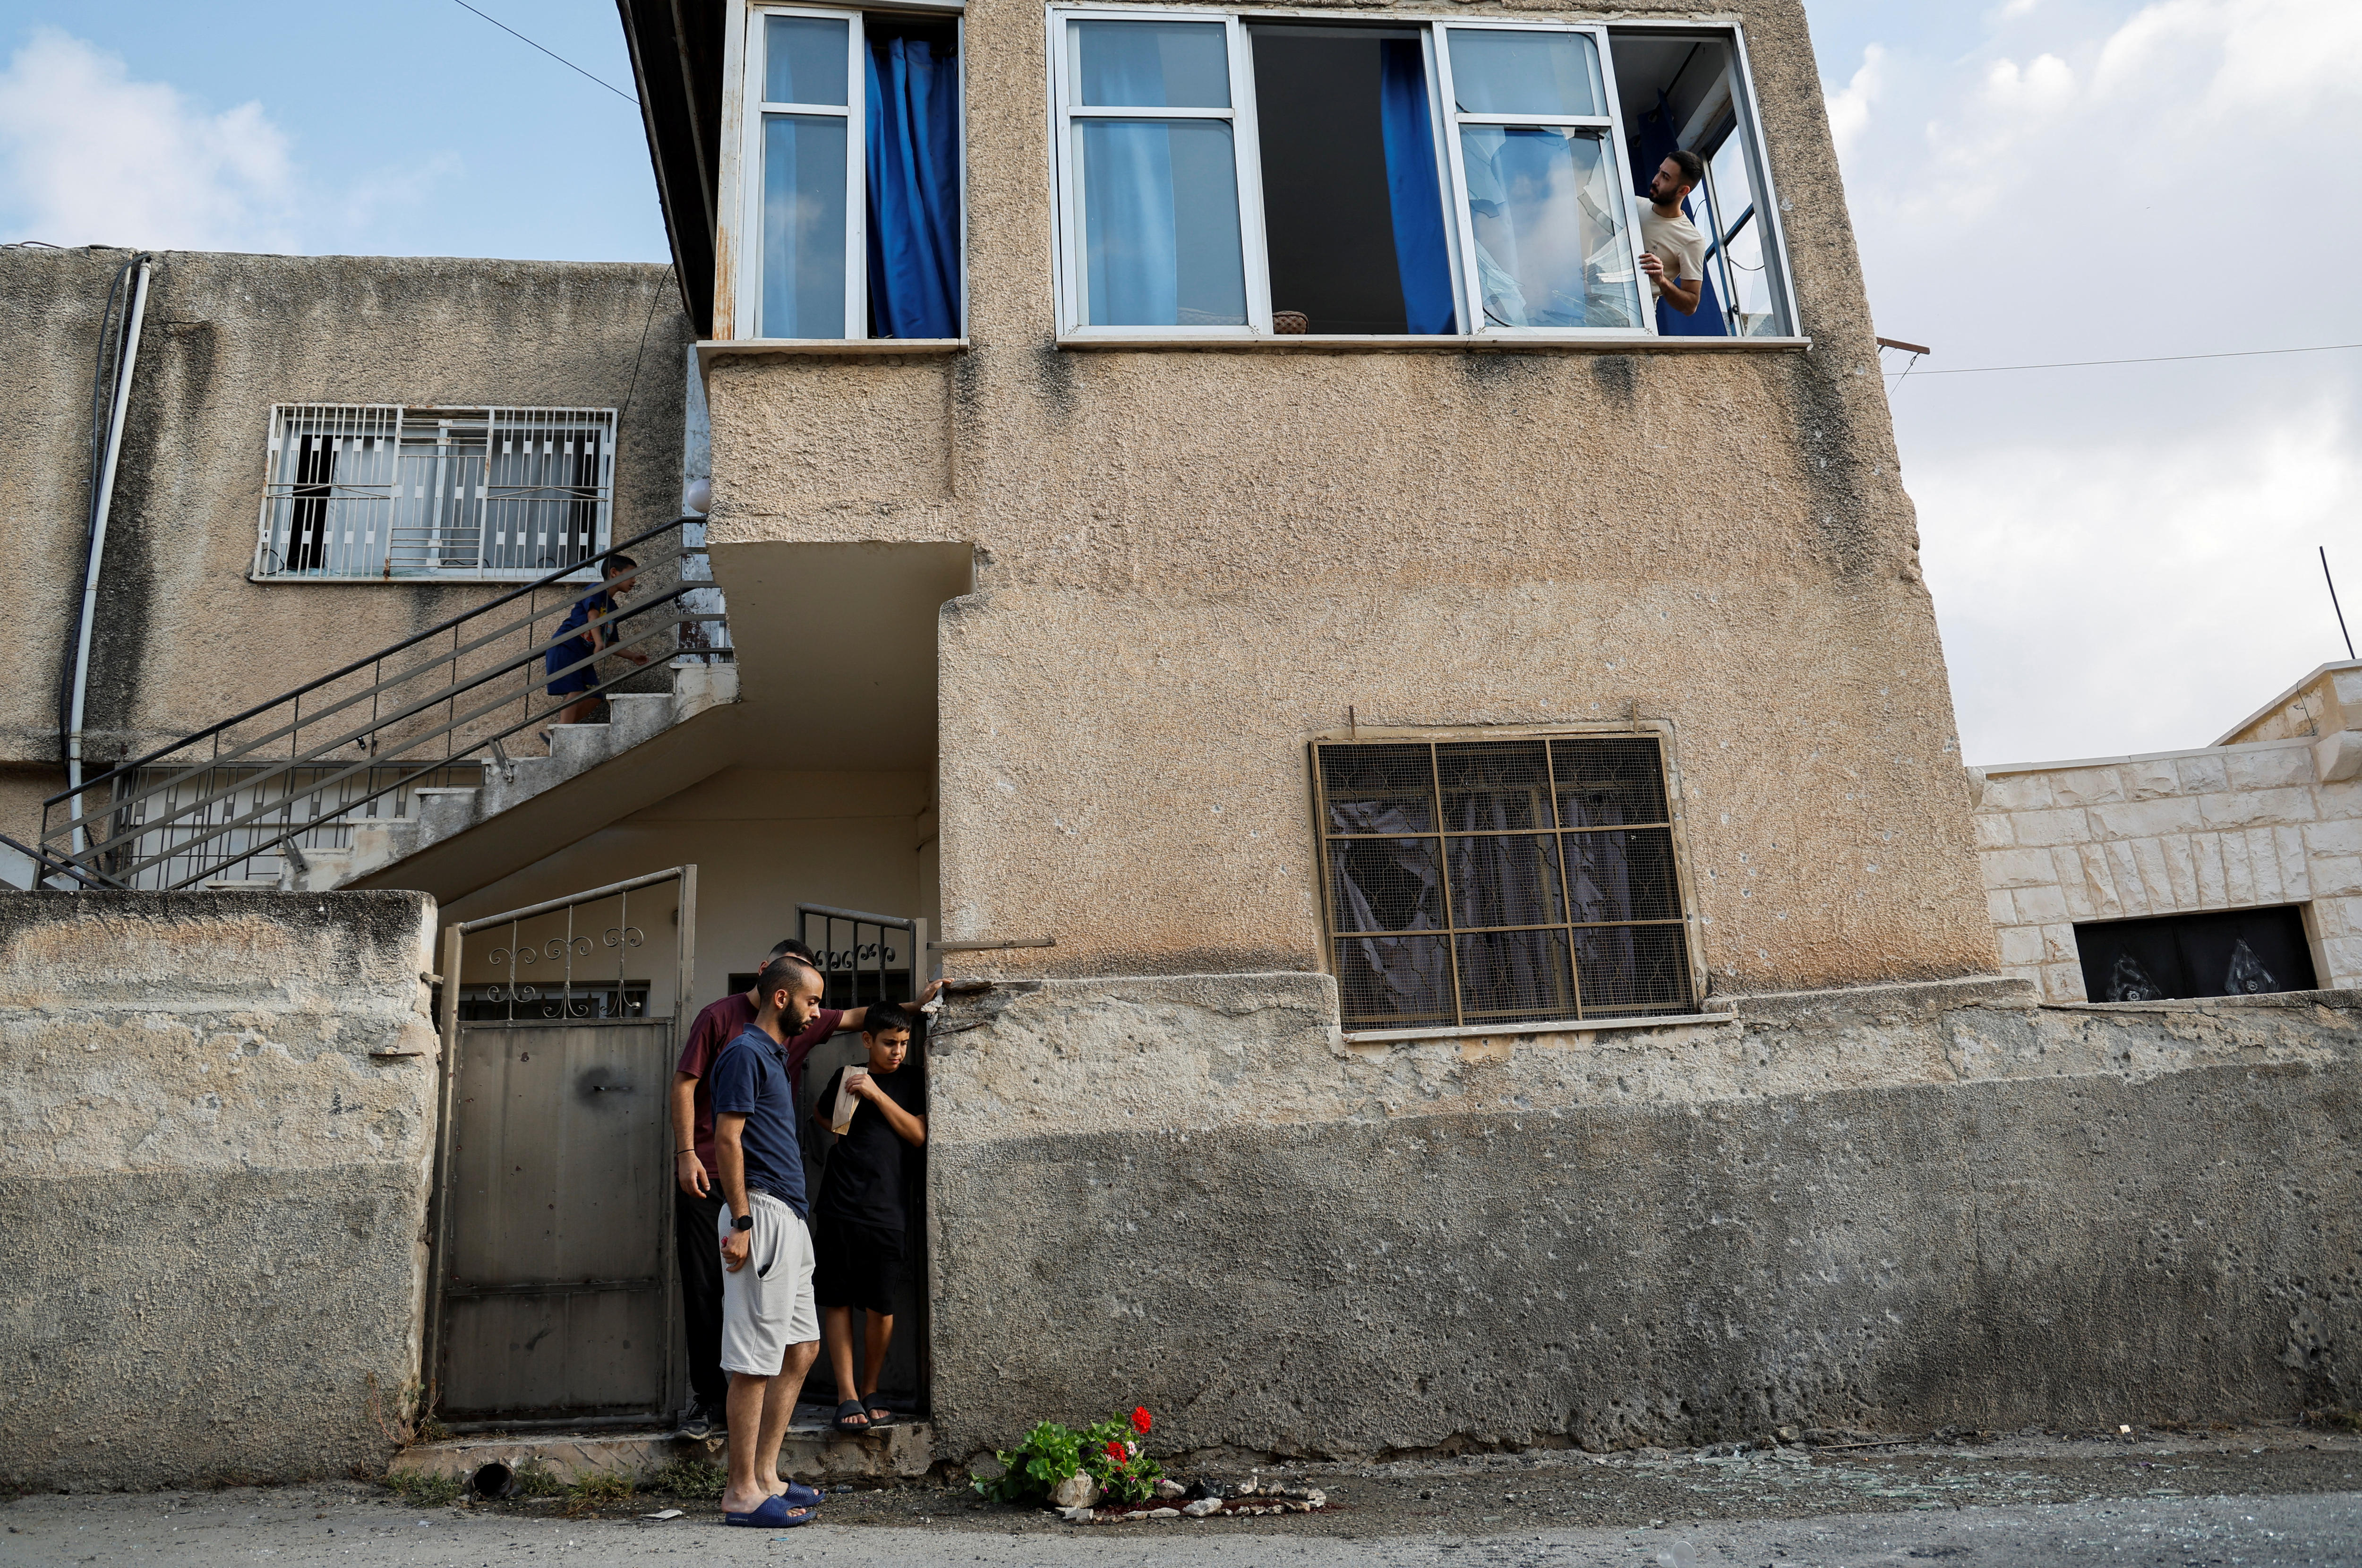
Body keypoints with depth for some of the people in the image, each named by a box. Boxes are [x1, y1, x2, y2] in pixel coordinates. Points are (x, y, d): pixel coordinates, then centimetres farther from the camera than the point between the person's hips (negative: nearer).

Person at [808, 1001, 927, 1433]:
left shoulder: (910, 1083, 8)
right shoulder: (847, 1077, 10)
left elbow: (919, 1135, -3)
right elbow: (820, 1117, 26)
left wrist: (877, 1094, -9)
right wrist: (843, 1130, 6)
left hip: (885, 1211, -1)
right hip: (838, 1207, 1)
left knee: (880, 1306, -1)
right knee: (838, 1300, -1)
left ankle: (869, 1393, 15)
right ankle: (847, 1398, 4)